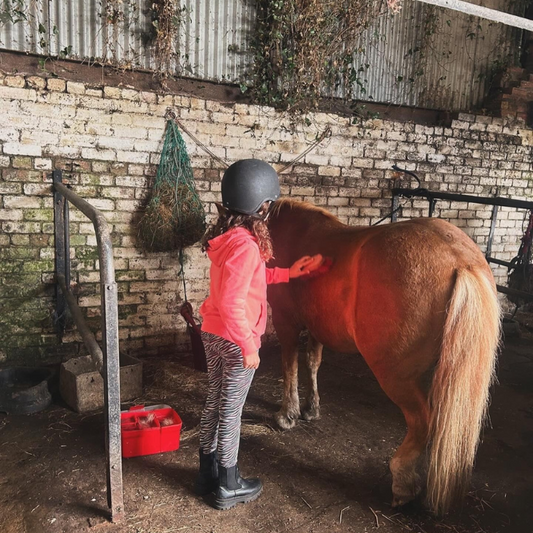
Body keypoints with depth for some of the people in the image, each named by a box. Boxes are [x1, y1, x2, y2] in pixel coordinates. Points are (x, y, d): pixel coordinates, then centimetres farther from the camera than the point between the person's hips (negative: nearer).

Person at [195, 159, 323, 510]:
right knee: (231, 410, 7)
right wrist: (248, 347, -20)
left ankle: (208, 474, 37)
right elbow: (231, 303, -28)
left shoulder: (225, 237, 4)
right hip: (235, 339, -9)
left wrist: (290, 272, 14)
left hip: (212, 334, 9)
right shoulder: (246, 245, -24)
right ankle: (229, 486, 27)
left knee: (215, 401, 20)